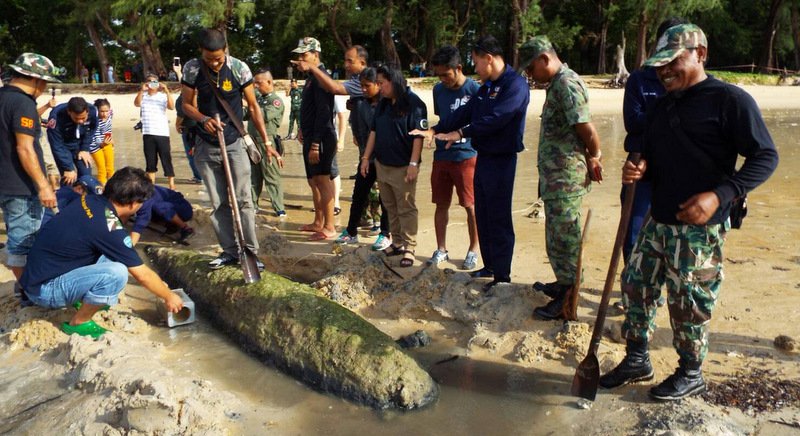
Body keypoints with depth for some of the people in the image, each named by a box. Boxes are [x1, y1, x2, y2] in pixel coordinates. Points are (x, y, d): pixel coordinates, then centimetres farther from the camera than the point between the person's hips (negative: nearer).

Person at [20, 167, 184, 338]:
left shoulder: (89, 200, -2)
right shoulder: (109, 228, -24)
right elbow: (142, 275, -13)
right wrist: (169, 296, 2)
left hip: (39, 272, 9)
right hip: (44, 290, -9)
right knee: (116, 272, -26)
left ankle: (82, 299, 17)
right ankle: (78, 323, -5)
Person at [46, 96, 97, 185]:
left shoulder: (93, 111, -27)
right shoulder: (56, 117, -36)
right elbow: (57, 146, -28)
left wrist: (85, 149, -9)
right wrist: (68, 168, -26)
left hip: (80, 145, 3)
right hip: (63, 146, -3)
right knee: (68, 179, -11)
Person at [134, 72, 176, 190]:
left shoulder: (163, 96, 5)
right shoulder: (143, 96, 9)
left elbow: (171, 107, -13)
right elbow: (136, 103, -13)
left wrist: (166, 91, -21)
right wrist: (142, 90, -25)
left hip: (162, 133, -2)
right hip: (148, 134, 2)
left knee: (166, 160, -2)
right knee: (150, 161, 8)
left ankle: (172, 185, 2)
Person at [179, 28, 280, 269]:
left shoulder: (239, 68, -11)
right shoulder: (192, 68, -6)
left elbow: (253, 106, -4)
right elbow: (187, 104, 3)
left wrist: (267, 143, -6)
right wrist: (203, 119, -19)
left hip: (234, 143, -2)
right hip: (205, 147, 2)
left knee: (243, 200, -6)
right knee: (218, 203, 6)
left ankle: (250, 251, 1)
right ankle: (230, 251, 16)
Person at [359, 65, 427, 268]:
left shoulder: (413, 103, -11)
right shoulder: (382, 104, 11)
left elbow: (418, 135, -15)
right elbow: (374, 131, 15)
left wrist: (413, 163, -19)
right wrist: (366, 157, 11)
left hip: (403, 167, -7)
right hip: (382, 165, 7)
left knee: (406, 209, 0)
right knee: (390, 208, 13)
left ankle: (408, 248, 7)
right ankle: (397, 242, 24)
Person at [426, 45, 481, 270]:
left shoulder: (474, 89, -9)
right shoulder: (438, 90, 8)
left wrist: (458, 132, -16)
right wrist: (437, 132, 5)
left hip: (466, 156, -5)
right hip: (441, 156, 5)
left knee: (471, 206, 3)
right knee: (441, 204, 10)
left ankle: (473, 250, 18)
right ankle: (441, 249, 23)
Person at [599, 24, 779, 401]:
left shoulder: (729, 99, -9)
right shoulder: (662, 106, 14)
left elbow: (765, 157, -12)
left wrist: (720, 195, -24)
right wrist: (639, 169, -2)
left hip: (700, 226, -7)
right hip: (658, 220, 8)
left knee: (688, 302, 1)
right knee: (637, 285, 11)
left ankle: (691, 374, 23)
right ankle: (637, 360, 27)